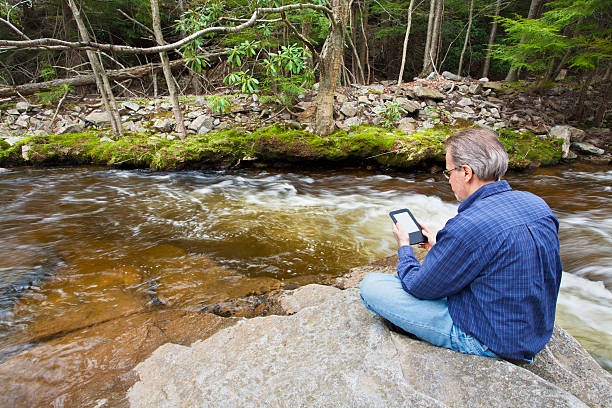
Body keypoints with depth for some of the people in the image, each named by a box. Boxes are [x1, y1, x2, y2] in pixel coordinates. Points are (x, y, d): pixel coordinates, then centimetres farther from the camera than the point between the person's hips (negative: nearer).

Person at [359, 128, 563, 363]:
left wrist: (404, 246, 3)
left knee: (371, 285, -9)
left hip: (489, 344, -9)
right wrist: (439, 248, 18)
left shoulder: (469, 226, -31)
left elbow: (419, 287, -16)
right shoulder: (537, 204, -3)